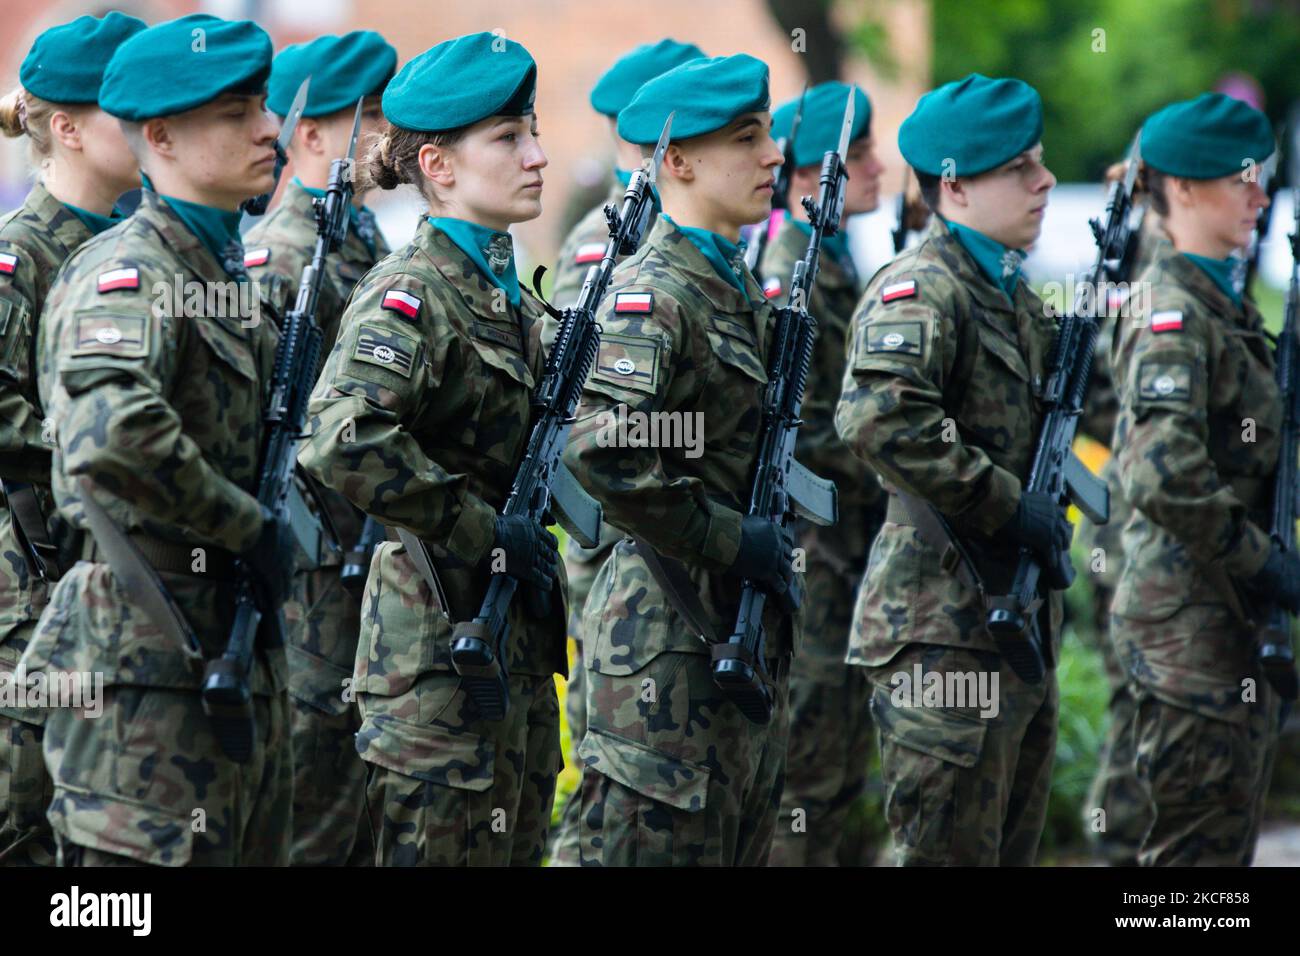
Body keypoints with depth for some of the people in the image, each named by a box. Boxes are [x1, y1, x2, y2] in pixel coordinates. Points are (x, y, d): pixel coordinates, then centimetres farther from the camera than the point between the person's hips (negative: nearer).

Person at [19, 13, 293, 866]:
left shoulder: (226, 268, 14)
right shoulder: (127, 275, -15)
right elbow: (111, 440, -34)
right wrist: (249, 527, -22)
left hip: (236, 658, 9)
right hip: (152, 671, -9)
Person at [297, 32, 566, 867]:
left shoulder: (511, 295, 13)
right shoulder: (411, 294, -14)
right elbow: (344, 444, -31)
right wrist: (483, 533, -23)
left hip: (517, 640, 9)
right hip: (439, 645, -9)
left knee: (516, 845, 12)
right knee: (443, 849, -5)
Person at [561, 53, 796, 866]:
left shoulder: (742, 290, 15)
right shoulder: (652, 296, -14)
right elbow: (604, 452, -28)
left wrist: (774, 539, 13)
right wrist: (729, 540, -21)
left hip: (748, 636, 9)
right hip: (672, 637, -9)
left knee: (742, 840, 12)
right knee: (663, 839, -7)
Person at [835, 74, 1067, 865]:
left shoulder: (1014, 293, 15)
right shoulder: (922, 289, -15)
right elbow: (879, 418, -32)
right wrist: (1007, 506, -25)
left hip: (1020, 624, 9)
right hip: (947, 630, -9)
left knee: (1014, 846, 14)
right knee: (951, 850, -7)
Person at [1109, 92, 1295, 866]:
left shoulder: (1227, 305, 15)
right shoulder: (1174, 315, -15)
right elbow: (1166, 477, -27)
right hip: (1191, 620, -10)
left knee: (1232, 837, 14)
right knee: (1200, 842, -6)